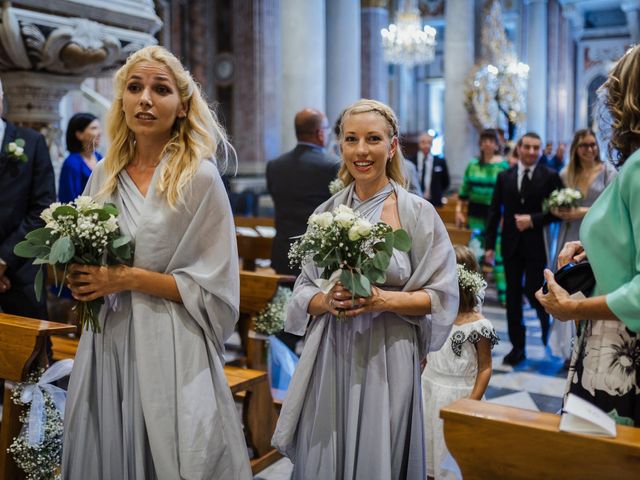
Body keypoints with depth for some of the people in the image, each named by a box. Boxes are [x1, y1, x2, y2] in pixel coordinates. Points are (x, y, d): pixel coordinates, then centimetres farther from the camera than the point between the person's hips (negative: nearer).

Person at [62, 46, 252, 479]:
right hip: (106, 344, 5)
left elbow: (215, 288, -10)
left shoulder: (199, 177, -8)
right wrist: (80, 276, -4)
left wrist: (129, 279, -15)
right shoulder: (104, 175, 6)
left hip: (170, 351, -4)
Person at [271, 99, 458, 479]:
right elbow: (303, 289, 9)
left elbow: (442, 295, -4)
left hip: (387, 358, -3)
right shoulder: (327, 212, 5)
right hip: (330, 356, 3)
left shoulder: (418, 212, -4)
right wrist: (326, 301, -12)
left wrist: (384, 299, -18)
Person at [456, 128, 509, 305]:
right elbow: (464, 190, 11)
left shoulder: (503, 165, -3)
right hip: (476, 213, 3)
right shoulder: (473, 164, 7)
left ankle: (503, 292, 0)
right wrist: (459, 210, 6)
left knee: (499, 252, -5)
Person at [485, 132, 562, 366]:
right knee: (513, 295, 7)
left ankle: (548, 328, 29)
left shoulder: (550, 177, -2)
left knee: (533, 291, -4)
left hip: (537, 245, -3)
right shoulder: (504, 176, 7)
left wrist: (533, 220, -16)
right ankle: (517, 347, 17)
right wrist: (489, 245, 3)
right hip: (511, 245, 3)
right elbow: (494, 211, 6)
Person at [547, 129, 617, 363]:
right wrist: (557, 211, -9)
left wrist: (585, 212, -17)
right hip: (571, 239, 3)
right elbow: (556, 203, 13)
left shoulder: (608, 171, 0)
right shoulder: (566, 174, 10)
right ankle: (572, 348, 13)